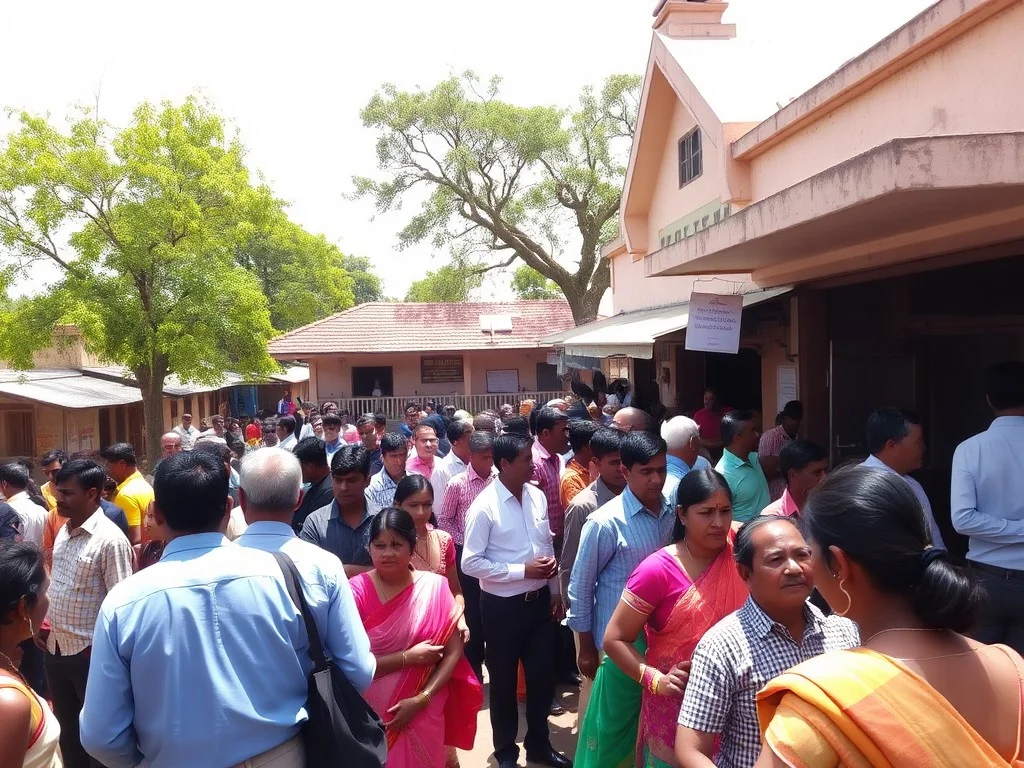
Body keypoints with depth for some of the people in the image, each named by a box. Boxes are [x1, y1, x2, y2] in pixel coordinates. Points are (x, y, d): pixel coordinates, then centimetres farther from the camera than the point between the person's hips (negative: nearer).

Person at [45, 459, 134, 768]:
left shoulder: (110, 540, -20)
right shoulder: (64, 531, 5)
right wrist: (44, 624, 8)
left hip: (90, 652, -7)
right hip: (55, 648, 8)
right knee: (67, 728, 22)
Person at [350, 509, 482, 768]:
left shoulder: (434, 587, -7)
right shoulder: (356, 591, -11)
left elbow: (454, 652, -4)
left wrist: (421, 699, -14)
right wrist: (407, 658, -18)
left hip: (423, 712, 1)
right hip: (370, 713, -1)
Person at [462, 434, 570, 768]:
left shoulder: (537, 496, -1)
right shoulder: (484, 506, -18)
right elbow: (470, 563, -19)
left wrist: (554, 591, 11)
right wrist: (522, 571, -20)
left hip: (539, 600, 5)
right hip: (502, 605, -5)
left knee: (543, 674, 17)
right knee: (504, 680, 14)